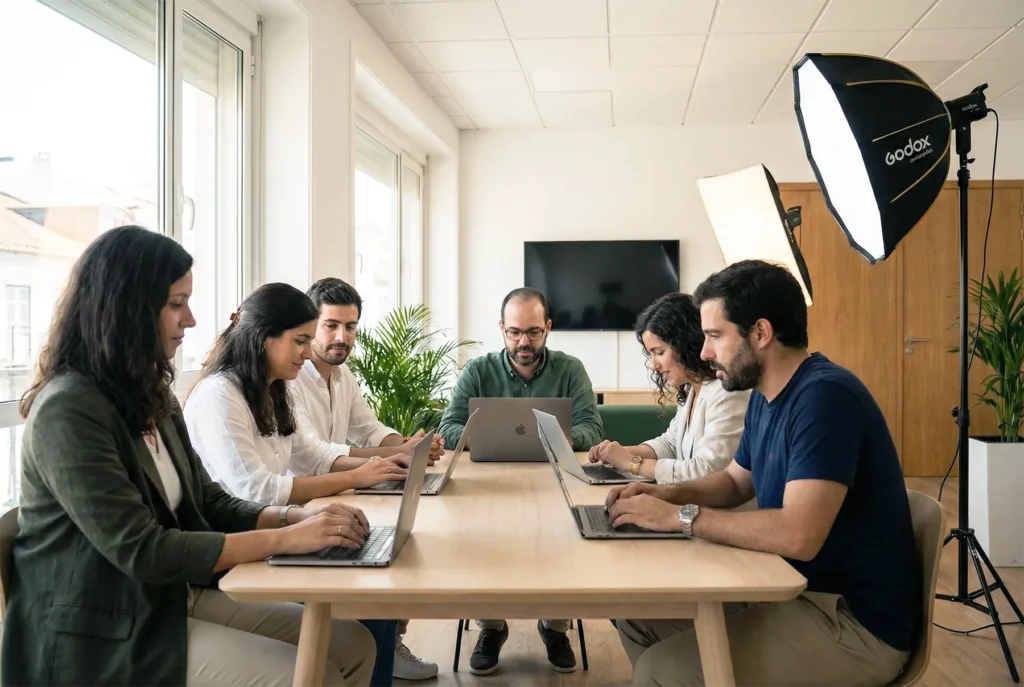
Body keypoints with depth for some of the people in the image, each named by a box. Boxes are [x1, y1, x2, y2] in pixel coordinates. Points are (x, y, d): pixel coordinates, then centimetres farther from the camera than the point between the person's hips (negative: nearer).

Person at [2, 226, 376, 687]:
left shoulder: (149, 396, 9)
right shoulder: (69, 410, -20)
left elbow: (207, 504, 10)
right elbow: (143, 552, -24)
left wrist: (297, 516, -8)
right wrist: (286, 538, -22)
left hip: (173, 595, 8)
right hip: (105, 632, -8)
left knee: (353, 644, -1)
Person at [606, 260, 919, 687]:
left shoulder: (824, 396, -23)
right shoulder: (765, 397, 7)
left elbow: (798, 534, -33)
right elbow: (735, 481, 21)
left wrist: (679, 516, -23)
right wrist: (667, 493, 2)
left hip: (856, 621, -9)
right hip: (796, 590, 9)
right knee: (639, 619, 7)